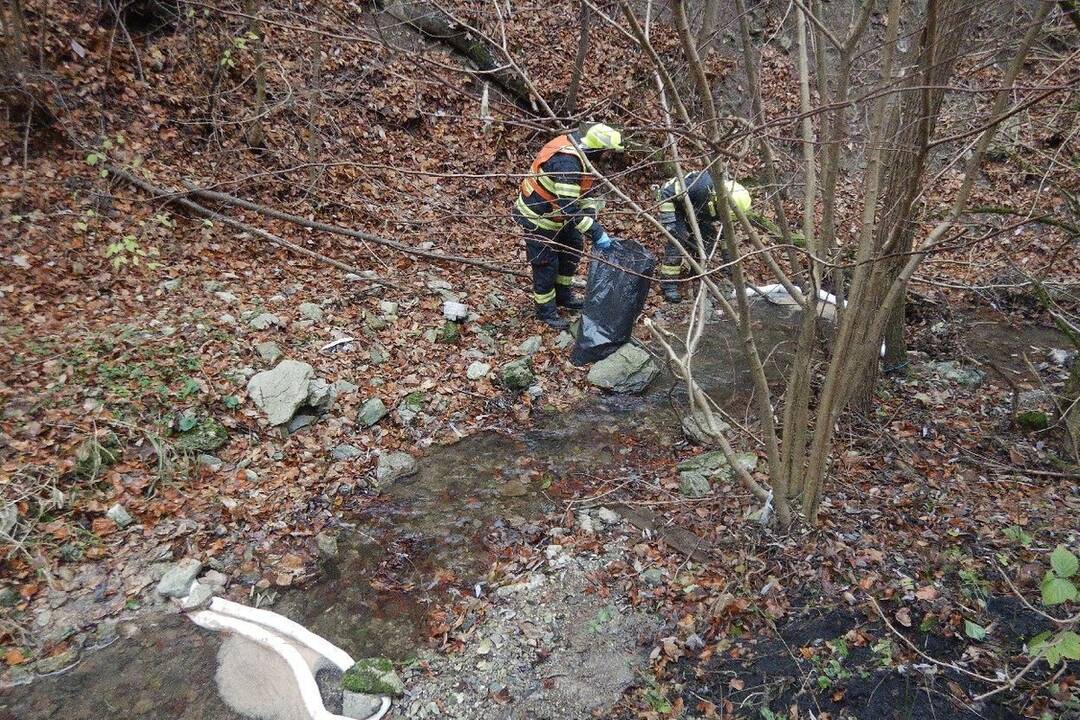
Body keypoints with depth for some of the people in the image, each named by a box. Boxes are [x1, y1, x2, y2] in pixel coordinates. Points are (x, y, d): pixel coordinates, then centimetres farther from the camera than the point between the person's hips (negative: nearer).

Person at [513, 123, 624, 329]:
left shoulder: (579, 148, -5)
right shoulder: (567, 162, -35)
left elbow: (585, 189, 5)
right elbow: (569, 208, -36)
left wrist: (592, 218, -5)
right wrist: (596, 233, -32)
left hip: (555, 212, 9)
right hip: (537, 218, -9)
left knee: (574, 246, 18)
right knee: (546, 263, 3)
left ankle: (563, 295, 35)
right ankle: (546, 310, 22)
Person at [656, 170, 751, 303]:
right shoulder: (701, 186, -40)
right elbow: (666, 192, -34)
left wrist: (728, 259, 1)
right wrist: (668, 221, -37)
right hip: (672, 205, -7)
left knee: (708, 237, -1)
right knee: (677, 241, -21)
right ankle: (668, 284, -12)